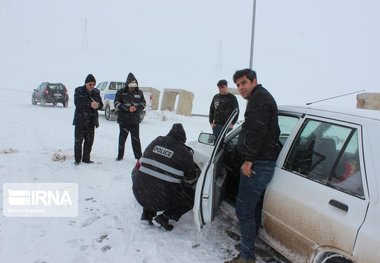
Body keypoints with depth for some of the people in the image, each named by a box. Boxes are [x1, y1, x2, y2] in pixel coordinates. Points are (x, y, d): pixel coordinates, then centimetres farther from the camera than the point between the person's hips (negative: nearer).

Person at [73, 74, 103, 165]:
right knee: (78, 140, -1)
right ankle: (77, 159, 9)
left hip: (91, 120, 4)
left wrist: (97, 105, -19)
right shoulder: (79, 91, -3)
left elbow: (101, 105, 5)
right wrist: (90, 104, -27)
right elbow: (77, 103, -16)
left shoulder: (96, 92, 8)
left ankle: (86, 158, 19)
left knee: (89, 141, 8)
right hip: (80, 120, -3)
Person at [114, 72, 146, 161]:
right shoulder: (121, 92, -1)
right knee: (122, 138, 9)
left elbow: (143, 103, 10)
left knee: (136, 139, 3)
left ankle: (139, 157, 7)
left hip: (135, 120, 1)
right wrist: (128, 108, -19)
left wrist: (136, 108, -11)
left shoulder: (139, 93, 8)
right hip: (123, 120, -1)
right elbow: (116, 104, -8)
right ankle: (120, 155, 24)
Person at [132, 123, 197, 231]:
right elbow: (191, 180, 4)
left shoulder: (156, 141, 6)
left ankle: (147, 213, 23)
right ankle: (163, 218, 4)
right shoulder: (185, 153, -5)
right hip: (162, 200, -4)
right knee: (192, 197, 16)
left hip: (140, 194, 5)